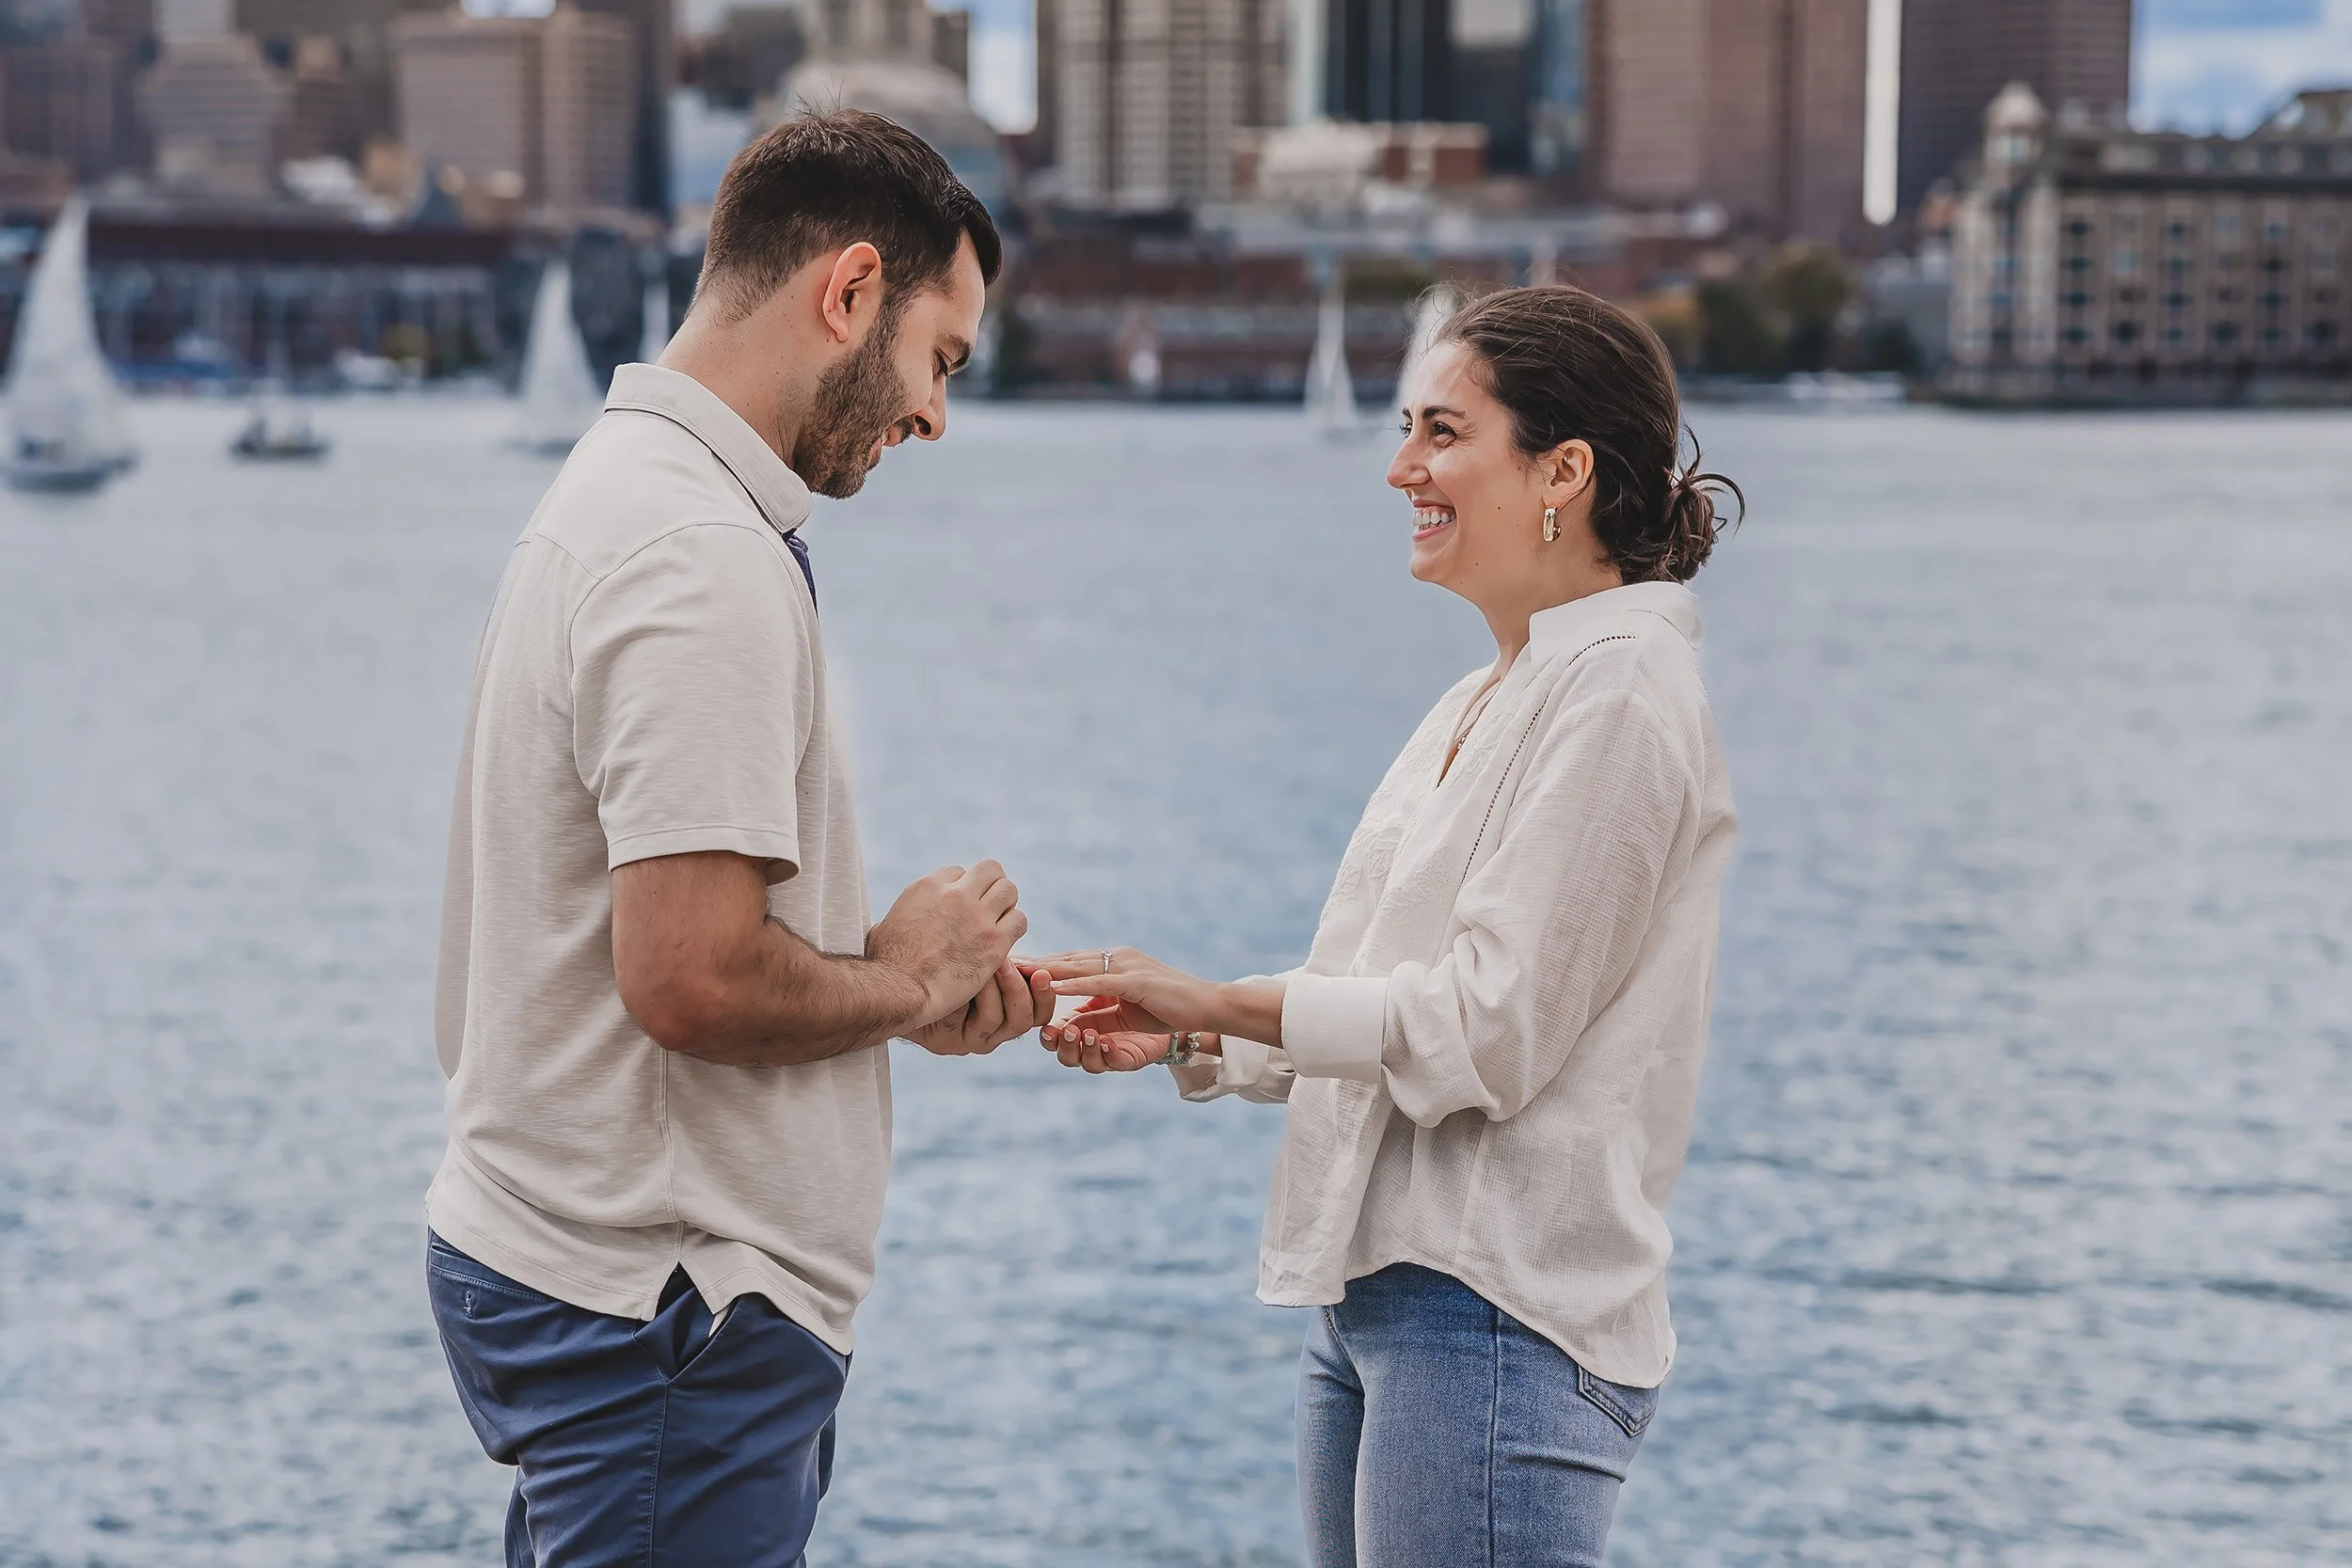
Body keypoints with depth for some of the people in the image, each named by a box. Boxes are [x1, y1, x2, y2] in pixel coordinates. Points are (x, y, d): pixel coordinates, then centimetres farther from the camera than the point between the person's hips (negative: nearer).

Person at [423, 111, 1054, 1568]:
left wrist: (904, 977, 10)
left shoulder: (624, 493, 14)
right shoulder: (704, 563, -20)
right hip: (661, 1320, -10)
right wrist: (904, 976, -8)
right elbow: (694, 981, -26)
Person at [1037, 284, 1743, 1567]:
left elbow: (1488, 1028, -17)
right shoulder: (1483, 703, 18)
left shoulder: (1617, 692, -12)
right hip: (1375, 1302, 9)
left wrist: (1218, 1001, -12)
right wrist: (1183, 1039, 5)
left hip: (1496, 1317, -9)